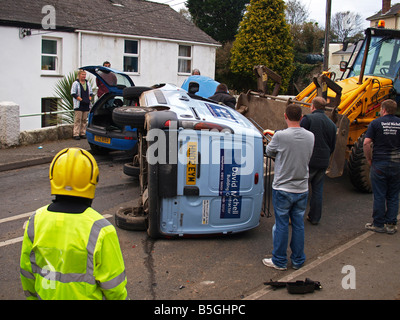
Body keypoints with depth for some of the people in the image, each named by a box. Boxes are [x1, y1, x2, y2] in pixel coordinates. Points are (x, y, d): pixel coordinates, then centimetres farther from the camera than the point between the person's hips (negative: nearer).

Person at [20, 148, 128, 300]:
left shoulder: (36, 221, -12)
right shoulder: (100, 230, -25)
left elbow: (27, 270, 2)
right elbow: (112, 281, -16)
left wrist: (32, 295, 20)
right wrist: (120, 297, 3)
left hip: (46, 295, 4)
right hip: (85, 295, -4)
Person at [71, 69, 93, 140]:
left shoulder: (88, 83, 16)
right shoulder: (76, 83, -2)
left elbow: (91, 93, 21)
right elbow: (73, 93, -8)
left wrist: (89, 98, 3)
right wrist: (80, 99, -15)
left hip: (86, 105, 5)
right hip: (79, 105, -5)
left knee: (84, 120, 7)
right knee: (78, 119, -6)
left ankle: (83, 133, 14)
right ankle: (76, 134, -4)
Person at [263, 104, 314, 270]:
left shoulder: (280, 136, -17)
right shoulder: (310, 136, -1)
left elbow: (269, 152, 0)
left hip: (283, 189, -4)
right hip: (302, 189, 4)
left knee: (281, 225, 7)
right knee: (298, 224, 14)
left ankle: (279, 261, 18)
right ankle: (298, 260, 25)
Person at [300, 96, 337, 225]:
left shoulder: (308, 118, -9)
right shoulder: (332, 124, 12)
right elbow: (332, 146, 16)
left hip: (308, 161, -6)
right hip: (323, 163, 6)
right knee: (318, 190, 12)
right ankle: (314, 218, 19)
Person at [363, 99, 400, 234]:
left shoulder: (376, 123, -5)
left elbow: (366, 143, -13)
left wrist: (369, 159, -1)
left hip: (379, 164, -3)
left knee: (379, 196, 5)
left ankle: (378, 224, 13)